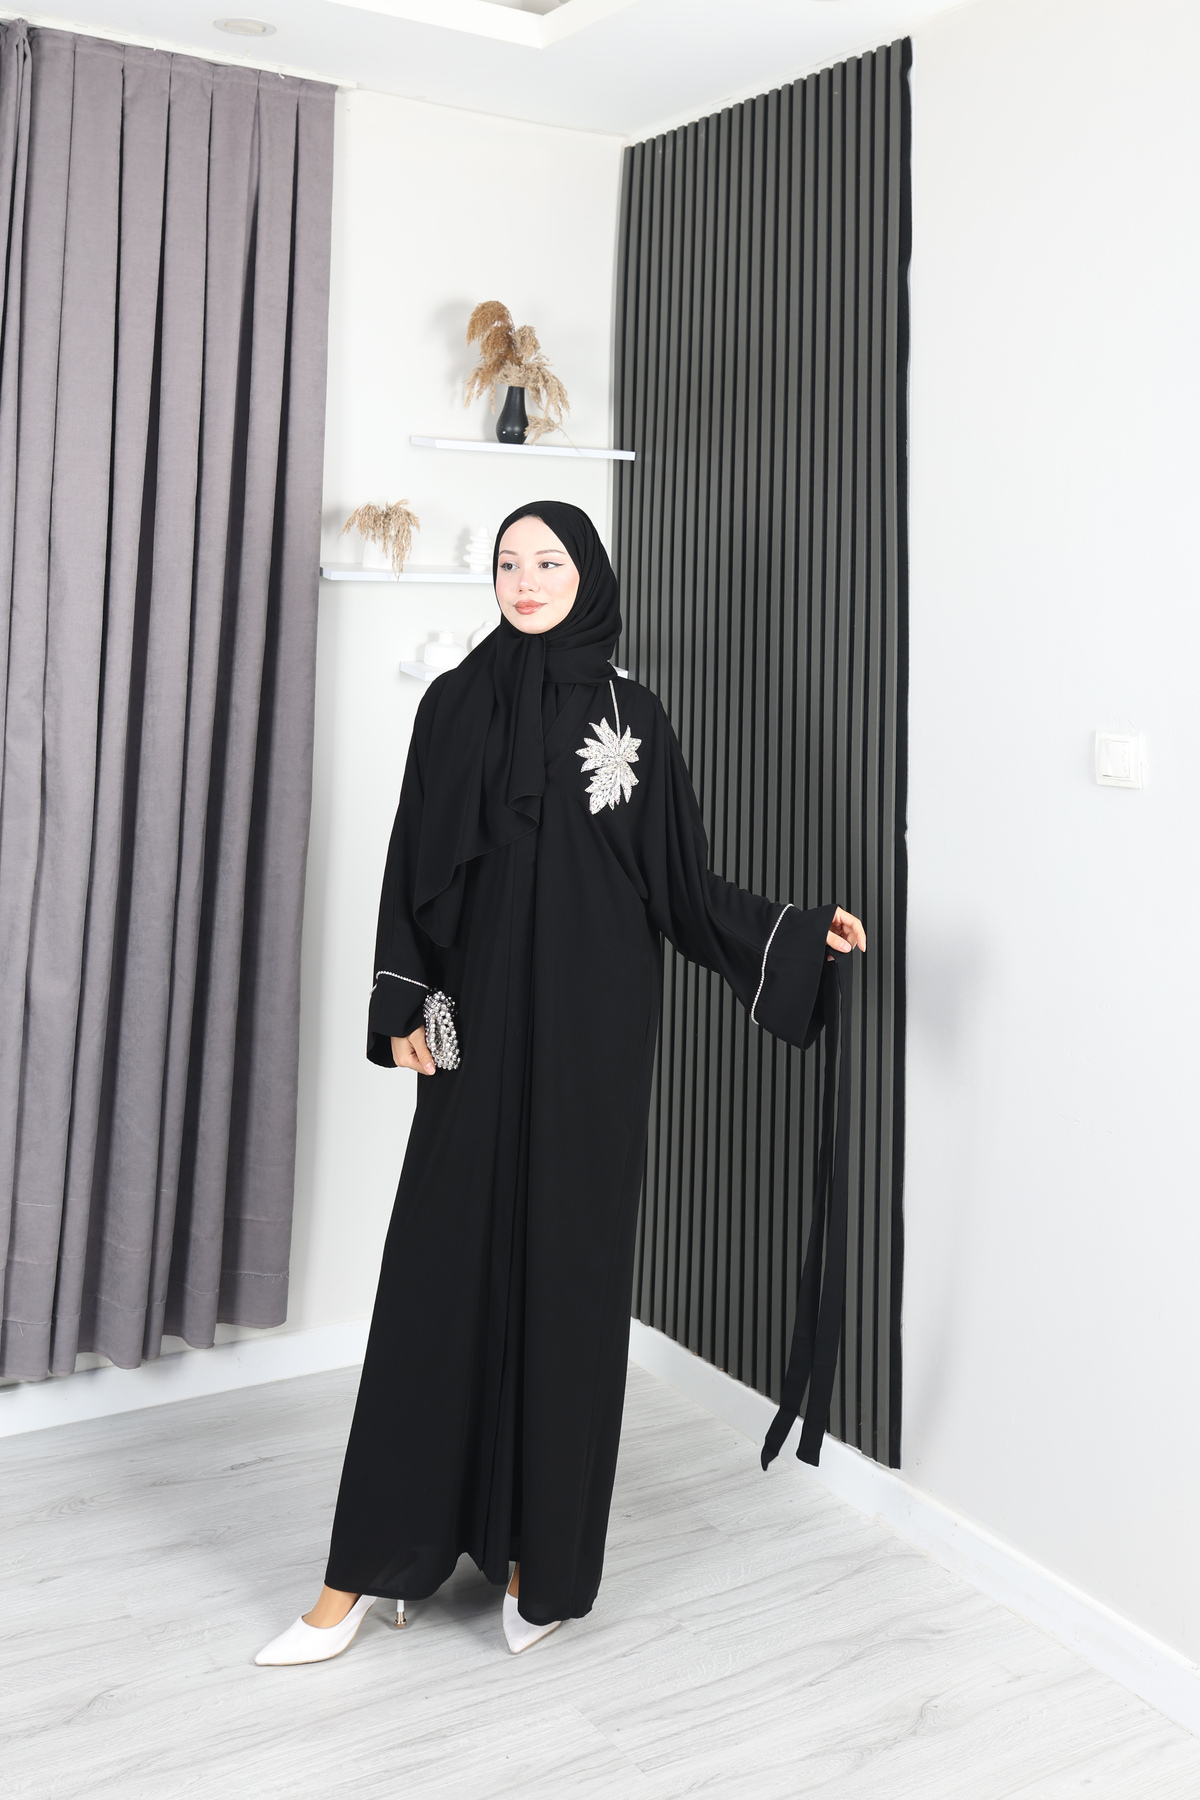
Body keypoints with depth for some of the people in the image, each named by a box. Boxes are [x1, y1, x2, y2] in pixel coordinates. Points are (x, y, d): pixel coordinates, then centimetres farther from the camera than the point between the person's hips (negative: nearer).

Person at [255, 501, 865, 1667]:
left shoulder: (631, 716, 6)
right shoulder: (456, 703, 6)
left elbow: (683, 881, 6)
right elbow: (414, 862, 4)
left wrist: (798, 935, -4)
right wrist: (402, 1007, -4)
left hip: (591, 1028, 0)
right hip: (481, 1021, 0)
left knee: (569, 1271, 4)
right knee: (440, 1270, -1)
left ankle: (541, 1556, 18)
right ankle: (365, 1567, 9)